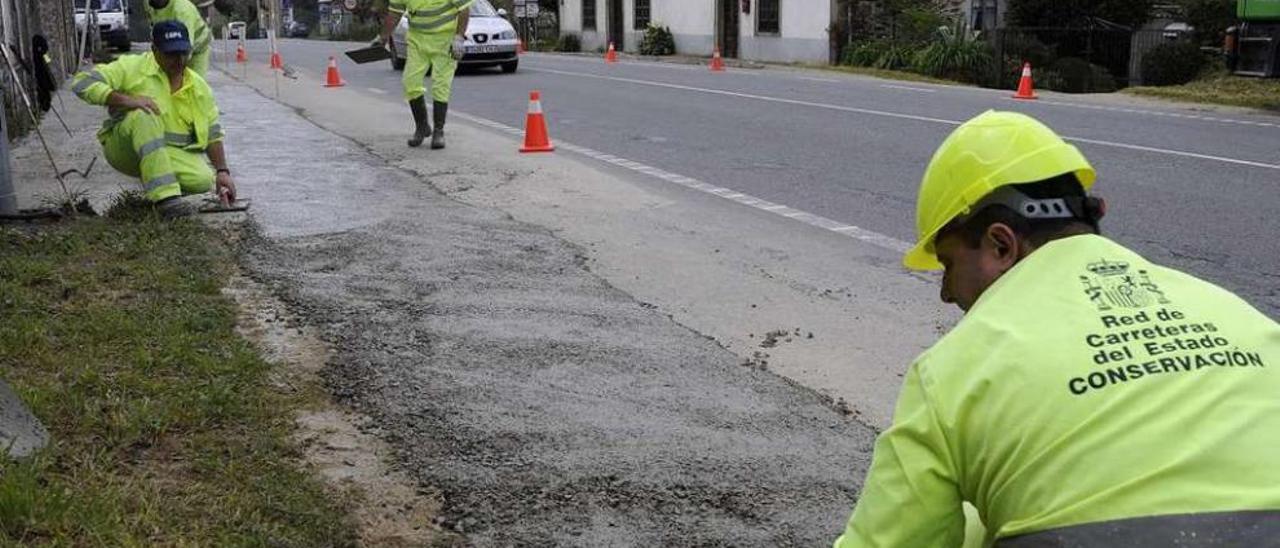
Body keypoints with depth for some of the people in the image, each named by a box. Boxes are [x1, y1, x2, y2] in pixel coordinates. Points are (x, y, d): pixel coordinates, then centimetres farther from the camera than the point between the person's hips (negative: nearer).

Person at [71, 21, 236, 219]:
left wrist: (222, 172, 1)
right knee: (143, 115, -35)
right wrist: (126, 100, -27)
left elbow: (212, 133, 12)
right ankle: (165, 197, -38)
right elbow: (81, 83, -16)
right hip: (125, 149, -4)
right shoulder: (132, 67, -7)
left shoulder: (198, 87, 7)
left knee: (203, 181, -26)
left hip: (174, 154, 4)